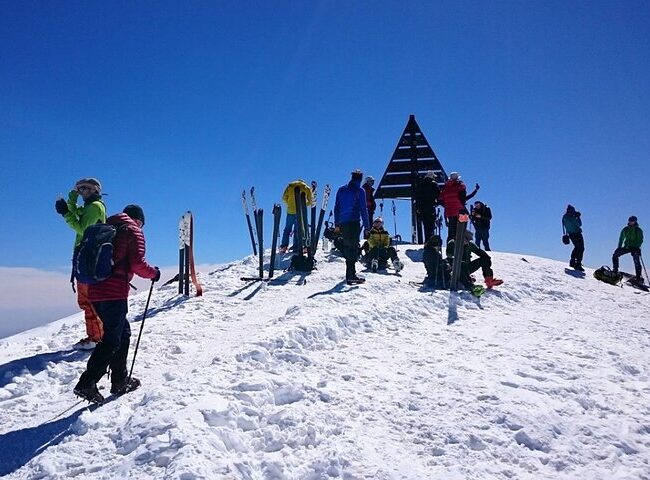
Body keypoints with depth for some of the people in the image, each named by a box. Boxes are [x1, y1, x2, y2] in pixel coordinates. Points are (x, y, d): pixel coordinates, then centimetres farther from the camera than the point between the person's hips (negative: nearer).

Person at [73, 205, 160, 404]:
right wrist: (154, 273, 7)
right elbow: (137, 264, -10)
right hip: (114, 292, -8)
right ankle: (87, 384, -11)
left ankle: (120, 380, 22)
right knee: (112, 339, -5)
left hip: (95, 291, 8)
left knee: (123, 332, 17)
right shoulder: (133, 231, 1)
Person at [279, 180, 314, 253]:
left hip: (291, 211, 0)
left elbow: (284, 198, 5)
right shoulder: (307, 188, 6)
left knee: (287, 229, 10)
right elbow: (310, 201, 5)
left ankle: (283, 247, 7)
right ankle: (296, 248, 4)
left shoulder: (290, 186, 7)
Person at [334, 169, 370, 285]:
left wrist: (336, 224, 18)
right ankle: (350, 275, -14)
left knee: (347, 247, 14)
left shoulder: (341, 190, 14)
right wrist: (367, 226, -2)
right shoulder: (360, 191, -2)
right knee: (353, 247, -7)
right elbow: (363, 209, -5)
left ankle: (350, 272, 20)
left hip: (342, 223, 6)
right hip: (354, 222, -6)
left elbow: (336, 207, 14)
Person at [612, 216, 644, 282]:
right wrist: (619, 247, 3)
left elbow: (640, 240, -5)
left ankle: (638, 277, -18)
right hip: (627, 246, 4)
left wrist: (637, 247, -21)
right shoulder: (625, 229, 8)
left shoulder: (638, 230, -2)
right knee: (615, 254, -12)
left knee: (636, 261, -19)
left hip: (635, 248, -4)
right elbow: (621, 238, 13)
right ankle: (615, 271, -4)